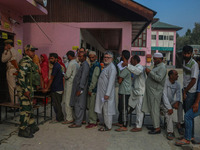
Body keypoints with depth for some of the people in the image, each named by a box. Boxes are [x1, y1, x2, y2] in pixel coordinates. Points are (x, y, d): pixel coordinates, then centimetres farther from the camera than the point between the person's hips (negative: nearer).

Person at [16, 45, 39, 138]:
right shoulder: (25, 62, -17)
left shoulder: (29, 61, 15)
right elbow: (21, 76, -25)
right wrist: (25, 90, -25)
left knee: (29, 108, 17)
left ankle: (32, 126, 29)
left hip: (27, 88, 10)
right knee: (25, 109, -3)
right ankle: (23, 130, 8)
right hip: (24, 89, -10)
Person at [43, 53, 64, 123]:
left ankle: (58, 118, 6)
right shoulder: (58, 65, 15)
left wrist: (47, 88, -9)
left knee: (56, 104, -2)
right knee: (58, 104, 15)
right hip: (60, 88, 10)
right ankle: (60, 118, 22)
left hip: (56, 89, -10)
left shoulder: (56, 66, -15)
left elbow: (51, 79, -14)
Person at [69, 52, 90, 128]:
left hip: (81, 88, -10)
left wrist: (80, 89, -22)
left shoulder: (85, 65, -12)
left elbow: (83, 78, -19)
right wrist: (77, 89, 16)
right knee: (77, 105, 14)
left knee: (79, 106, -5)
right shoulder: (82, 65, 18)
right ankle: (77, 121, 23)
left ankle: (78, 123, 2)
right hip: (77, 87, 10)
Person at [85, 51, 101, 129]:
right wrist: (89, 88, 16)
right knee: (90, 106, 15)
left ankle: (93, 122, 5)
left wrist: (91, 89, -16)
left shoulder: (96, 65, -12)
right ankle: (93, 120, 25)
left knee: (92, 106, -4)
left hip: (93, 89, -9)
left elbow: (95, 78, -17)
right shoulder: (92, 65, 18)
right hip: (91, 88, 9)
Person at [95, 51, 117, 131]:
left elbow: (111, 82, -20)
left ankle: (108, 126, 11)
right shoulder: (105, 67, 17)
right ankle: (106, 124, 27)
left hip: (107, 93, -9)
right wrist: (103, 93, 18)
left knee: (107, 110, -1)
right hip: (102, 92, 9)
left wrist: (107, 94, -24)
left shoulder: (112, 68, -13)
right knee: (104, 109, 15)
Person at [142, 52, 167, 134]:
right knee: (152, 109, 14)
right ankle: (155, 125, 25)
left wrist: (150, 72, -22)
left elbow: (159, 78, -25)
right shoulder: (156, 66, 18)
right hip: (151, 91, 10)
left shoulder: (162, 67, -12)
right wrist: (148, 73, 6)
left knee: (154, 110, -6)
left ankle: (157, 128, 3)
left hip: (155, 92, -10)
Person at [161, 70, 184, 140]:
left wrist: (177, 102, -30)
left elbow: (178, 95, -6)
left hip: (171, 102, 5)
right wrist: (169, 108, -32)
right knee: (168, 112, -32)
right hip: (163, 103, -5)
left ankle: (179, 124, -16)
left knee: (180, 104, -24)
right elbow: (164, 96, -26)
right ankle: (170, 132, -29)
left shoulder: (177, 84, -1)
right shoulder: (165, 82, -21)